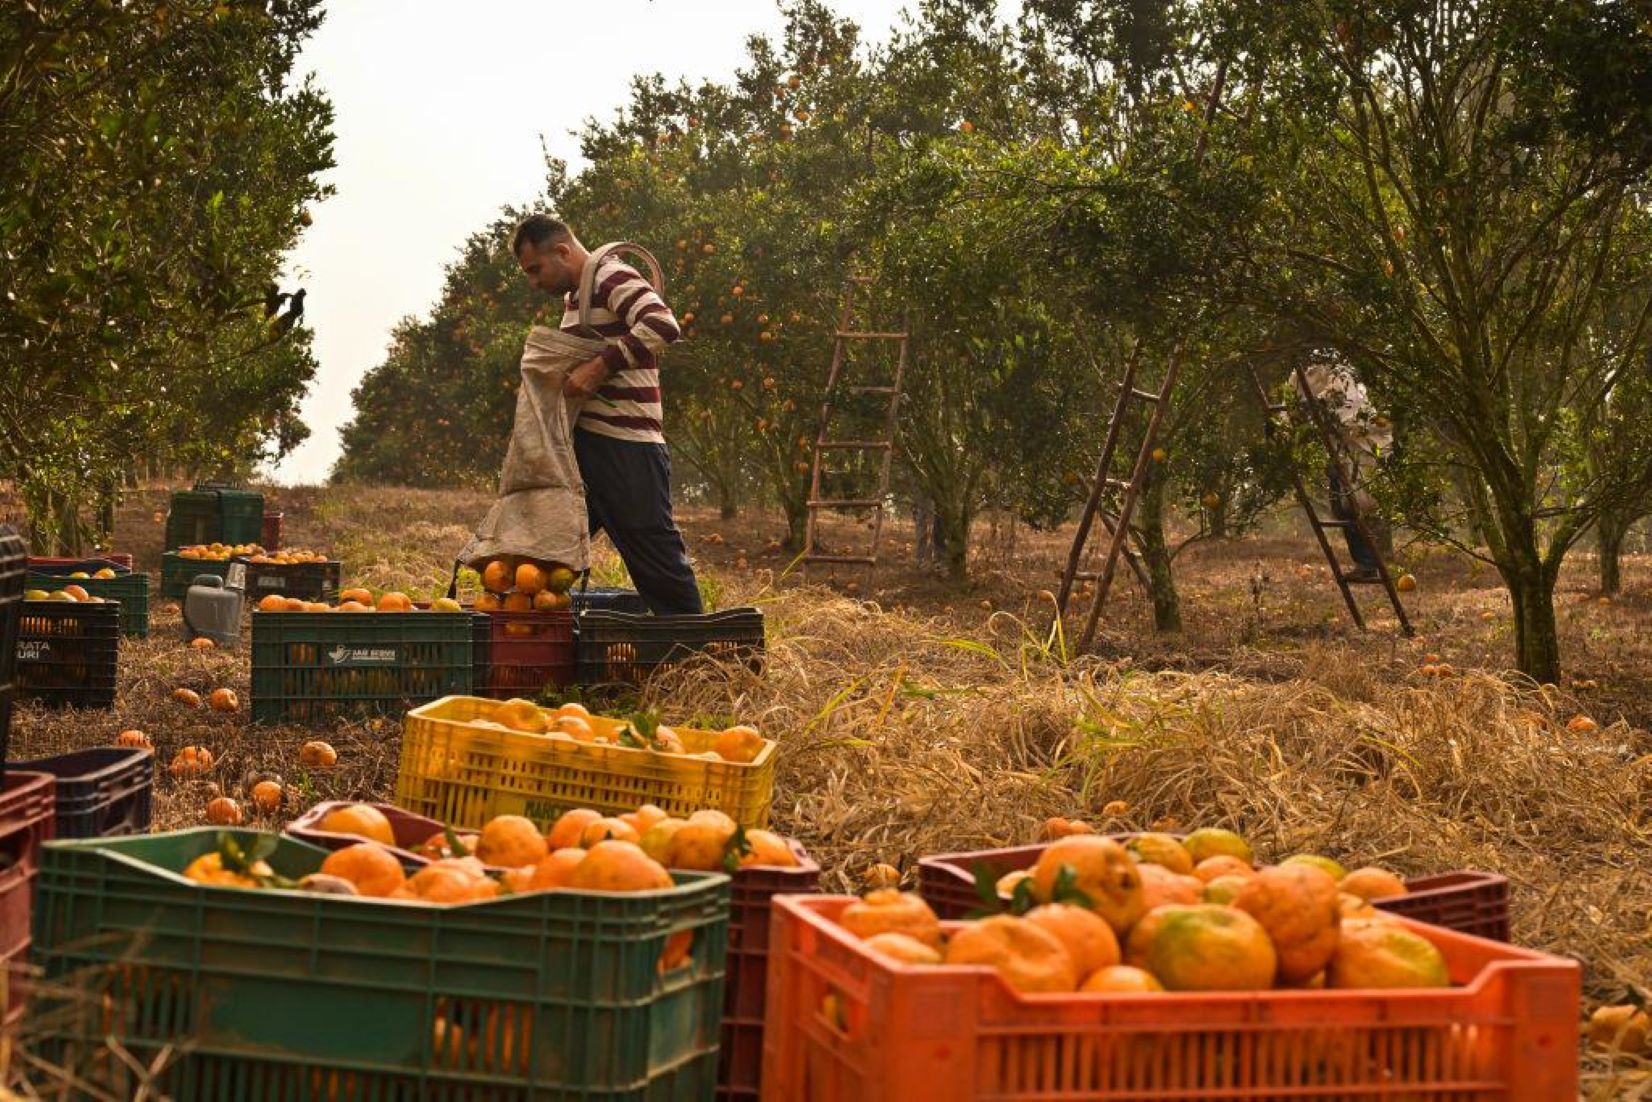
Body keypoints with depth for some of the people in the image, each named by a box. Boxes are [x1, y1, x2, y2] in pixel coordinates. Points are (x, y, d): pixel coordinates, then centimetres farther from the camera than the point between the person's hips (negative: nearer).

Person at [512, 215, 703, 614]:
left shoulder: (613, 278, -10)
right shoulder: (573, 296, 20)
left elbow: (664, 325, -27)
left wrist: (600, 366, -26)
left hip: (626, 450, -10)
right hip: (584, 446, 10)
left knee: (657, 559, -5)